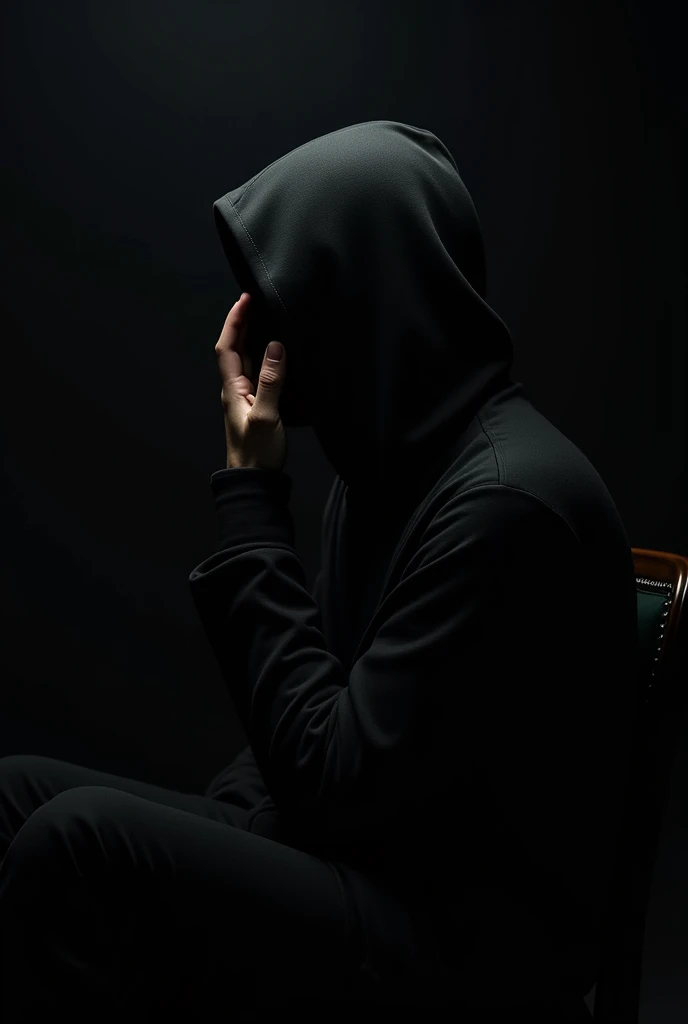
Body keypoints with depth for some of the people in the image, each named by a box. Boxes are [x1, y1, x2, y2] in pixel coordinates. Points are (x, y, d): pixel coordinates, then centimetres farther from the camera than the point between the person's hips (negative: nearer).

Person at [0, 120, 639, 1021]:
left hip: (467, 946, -8)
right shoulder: (392, 457, 6)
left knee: (83, 843, -26)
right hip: (359, 868, 9)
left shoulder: (506, 501, -23)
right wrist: (207, 838, -1)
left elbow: (341, 785, -21)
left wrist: (249, 496, -18)